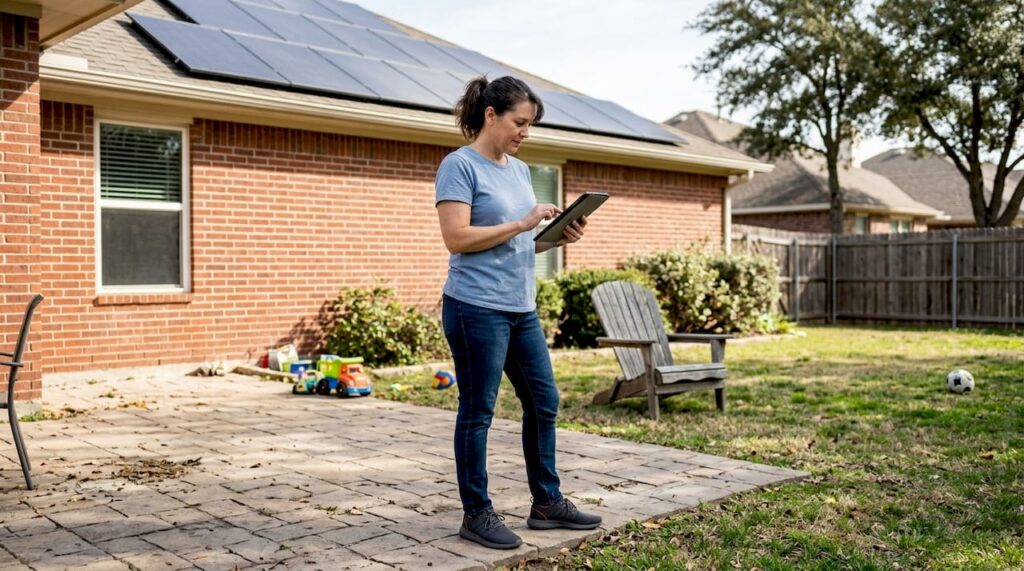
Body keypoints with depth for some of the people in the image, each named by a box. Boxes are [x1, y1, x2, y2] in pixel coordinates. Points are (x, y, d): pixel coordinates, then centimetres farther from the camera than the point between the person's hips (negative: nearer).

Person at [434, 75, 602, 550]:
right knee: (478, 411, 1)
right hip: (477, 308, -8)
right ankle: (476, 514, 14)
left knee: (543, 402, 12)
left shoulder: (520, 170, 15)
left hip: (521, 309, 8)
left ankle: (547, 503, 26)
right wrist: (522, 224, -18)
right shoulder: (460, 166, -8)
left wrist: (557, 238, 1)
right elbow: (457, 238, -18)